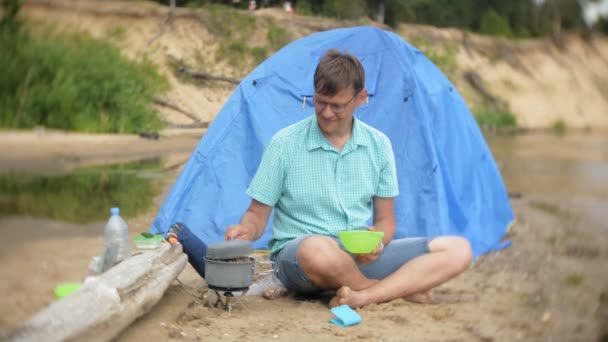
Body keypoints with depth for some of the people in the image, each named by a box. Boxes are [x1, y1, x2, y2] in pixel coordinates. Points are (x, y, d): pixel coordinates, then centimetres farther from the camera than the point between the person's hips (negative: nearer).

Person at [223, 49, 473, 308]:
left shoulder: (378, 145, 5)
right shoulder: (285, 144, -6)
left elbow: (385, 219, 9)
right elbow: (257, 214, 0)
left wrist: (377, 242, -14)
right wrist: (245, 231, -24)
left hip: (364, 257, 4)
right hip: (297, 257, -4)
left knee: (458, 250, -13)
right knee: (319, 250, -43)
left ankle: (361, 297, -29)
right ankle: (401, 288, -13)